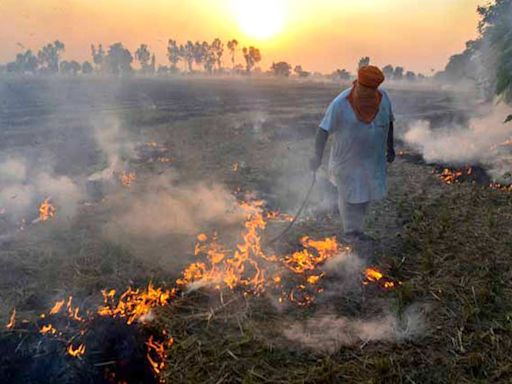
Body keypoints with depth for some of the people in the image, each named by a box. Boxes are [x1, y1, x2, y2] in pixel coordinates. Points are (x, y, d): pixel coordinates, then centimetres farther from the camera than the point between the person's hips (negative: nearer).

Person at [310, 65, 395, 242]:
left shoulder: (383, 98, -6)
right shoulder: (341, 103, -21)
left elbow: (388, 122, 10)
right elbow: (324, 129, -21)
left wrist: (390, 147, 14)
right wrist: (318, 156, -27)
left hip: (373, 159, 4)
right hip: (347, 160, -4)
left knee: (366, 195, 16)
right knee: (350, 197, 8)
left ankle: (357, 229, 36)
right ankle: (350, 234, 26)